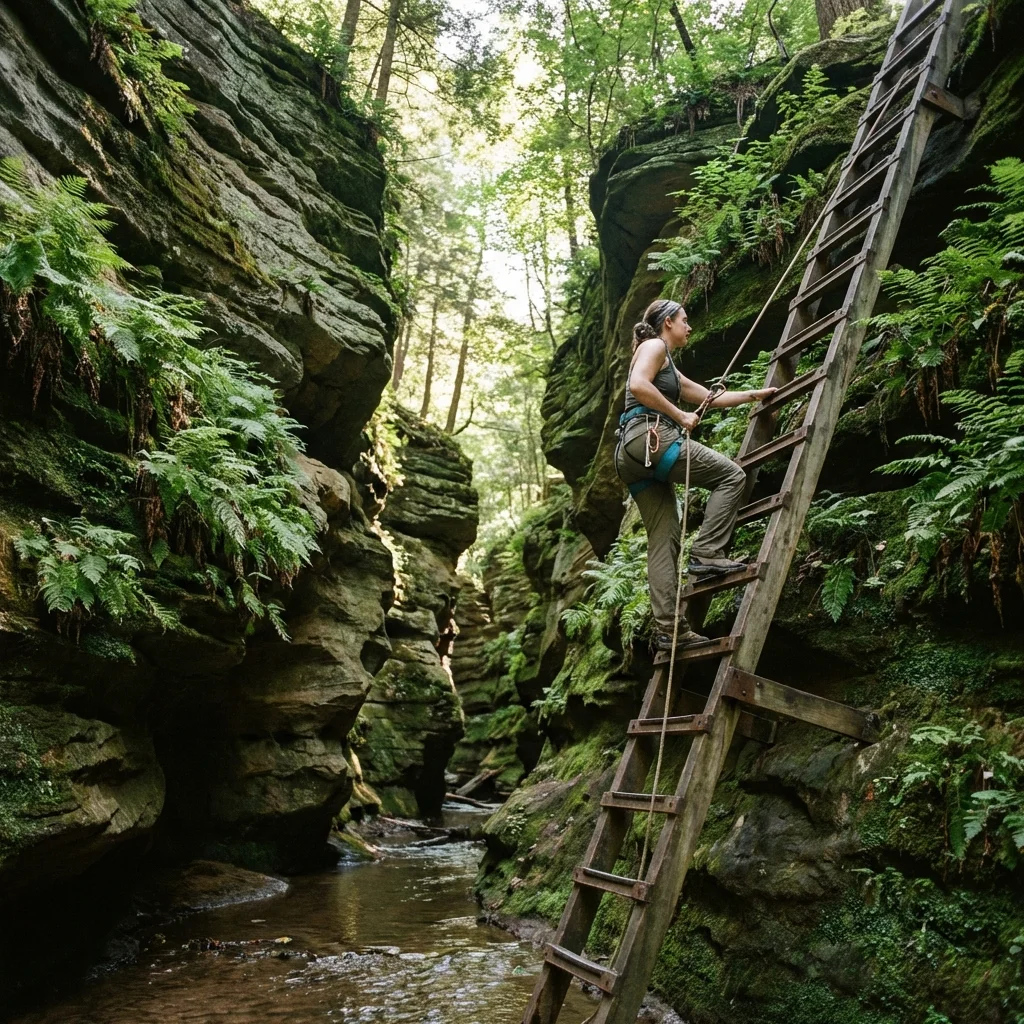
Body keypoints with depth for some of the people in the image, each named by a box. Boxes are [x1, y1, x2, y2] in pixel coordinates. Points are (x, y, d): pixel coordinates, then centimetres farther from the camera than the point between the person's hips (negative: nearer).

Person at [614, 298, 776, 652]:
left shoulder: (671, 372, 33)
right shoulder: (653, 346, 5)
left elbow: (712, 398, 39)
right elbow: (638, 385, -15)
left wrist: (755, 394, 45)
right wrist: (680, 416, -10)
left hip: (633, 457, 9)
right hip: (650, 437, -9)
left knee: (663, 541, 1)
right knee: (731, 475, -1)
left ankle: (667, 628, -6)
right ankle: (706, 554, -9)